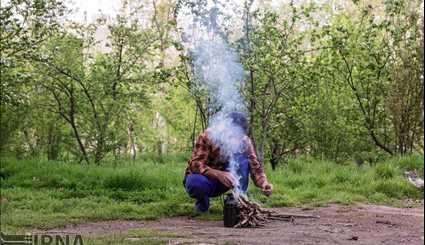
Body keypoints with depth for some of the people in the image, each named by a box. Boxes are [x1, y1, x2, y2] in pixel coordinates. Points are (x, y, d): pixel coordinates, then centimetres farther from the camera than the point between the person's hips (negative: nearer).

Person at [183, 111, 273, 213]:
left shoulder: (245, 141, -11)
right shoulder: (208, 136, -22)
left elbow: (255, 167, -15)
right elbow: (195, 164, -30)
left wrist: (264, 184, -37)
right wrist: (218, 174, -47)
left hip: (224, 178, 3)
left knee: (243, 158, -23)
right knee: (195, 182, -39)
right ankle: (202, 201, -5)